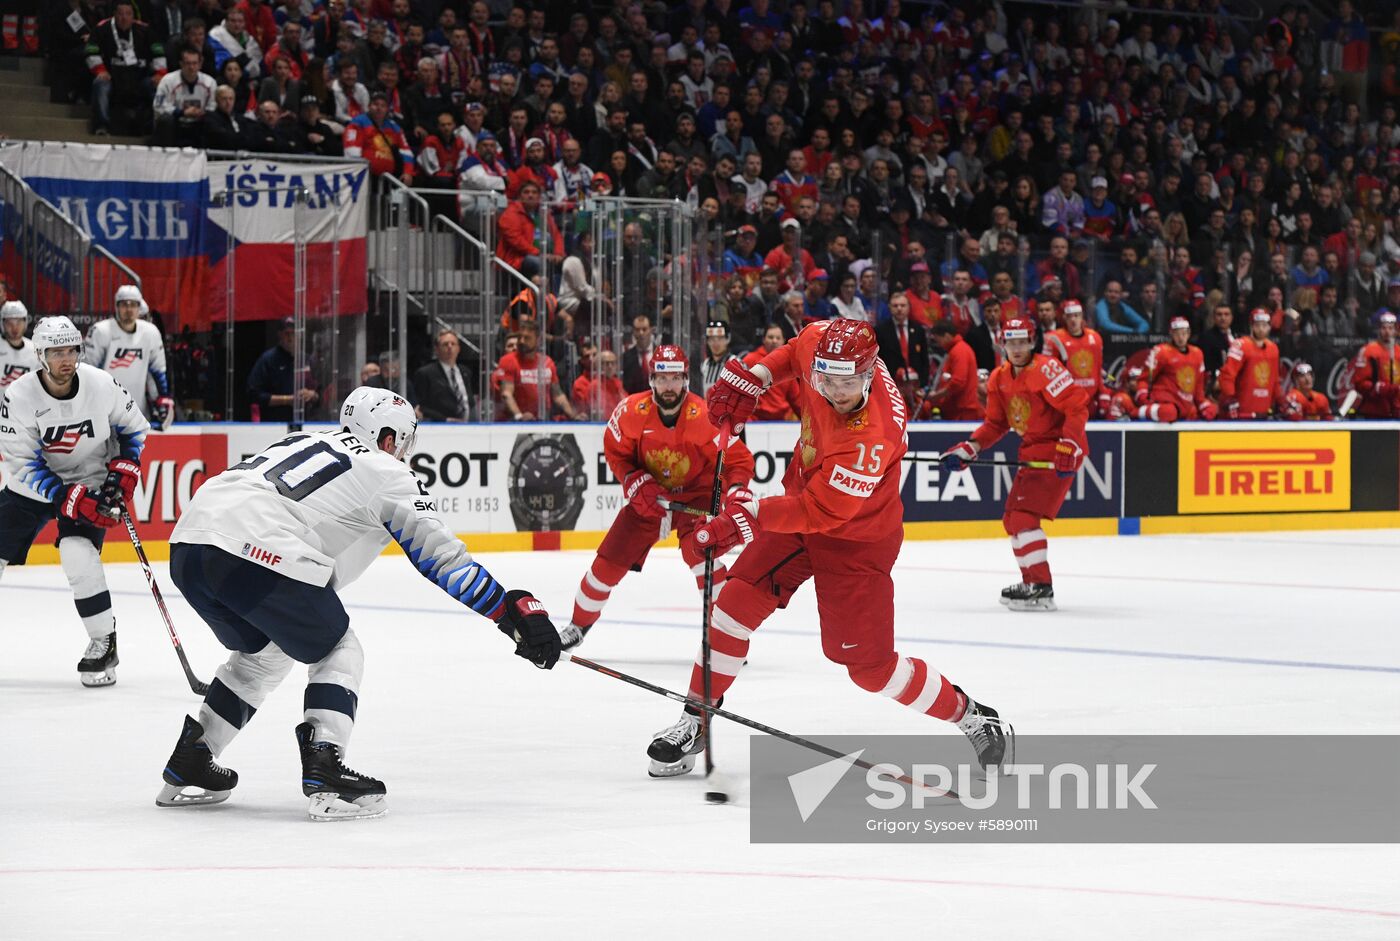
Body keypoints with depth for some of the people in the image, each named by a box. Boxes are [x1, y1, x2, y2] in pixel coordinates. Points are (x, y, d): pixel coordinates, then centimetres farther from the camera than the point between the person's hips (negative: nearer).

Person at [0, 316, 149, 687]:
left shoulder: (101, 385, -17)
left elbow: (134, 429, 3)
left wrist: (124, 470, -11)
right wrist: (74, 501, -28)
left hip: (90, 482, -1)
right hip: (31, 486, 1)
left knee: (79, 555, -24)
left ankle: (104, 644, -10)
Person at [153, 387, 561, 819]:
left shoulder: (303, 441, 32)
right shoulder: (387, 473, 12)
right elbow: (441, 557, 9)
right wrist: (512, 609, 11)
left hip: (187, 541, 7)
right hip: (261, 556, -7)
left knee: (263, 652, 30)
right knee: (339, 654, 13)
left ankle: (187, 767, 29)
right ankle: (323, 774, -4)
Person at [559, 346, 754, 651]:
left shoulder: (704, 416, -25)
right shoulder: (632, 411, -17)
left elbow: (737, 457, -20)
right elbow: (615, 452, -2)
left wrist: (737, 489, -39)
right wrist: (635, 483, -18)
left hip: (696, 493, -3)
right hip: (649, 496, 3)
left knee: (698, 550, -29)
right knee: (610, 560, 2)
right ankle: (578, 625, 24)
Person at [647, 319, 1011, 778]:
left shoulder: (871, 437, -38)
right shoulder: (820, 345, -18)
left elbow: (819, 511, -35)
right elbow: (798, 349, 10)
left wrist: (749, 515, -38)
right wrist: (752, 377, -1)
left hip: (856, 539, -7)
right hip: (801, 504, 7)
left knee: (869, 665, -5)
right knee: (736, 602, -1)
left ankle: (972, 718, 14)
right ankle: (694, 723, 11)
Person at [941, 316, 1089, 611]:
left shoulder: (1045, 369, -17)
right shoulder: (1000, 379, 9)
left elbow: (1078, 406, -21)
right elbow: (996, 424, 17)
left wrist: (1069, 446, -27)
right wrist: (969, 449, 4)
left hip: (1059, 454, -10)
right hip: (1032, 452, 10)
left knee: (1024, 517, -18)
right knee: (1012, 519, 14)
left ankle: (1041, 589, -18)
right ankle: (1032, 582, 25)